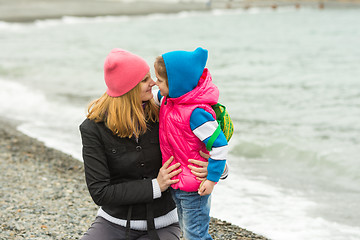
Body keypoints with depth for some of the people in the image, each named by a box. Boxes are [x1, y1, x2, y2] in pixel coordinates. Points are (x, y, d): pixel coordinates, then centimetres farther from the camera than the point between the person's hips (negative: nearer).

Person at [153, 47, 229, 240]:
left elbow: (219, 144, -26)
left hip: (194, 186, -9)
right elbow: (157, 99, 23)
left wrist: (212, 178, -22)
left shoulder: (196, 112, -29)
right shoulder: (169, 97, -3)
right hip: (176, 181, 9)